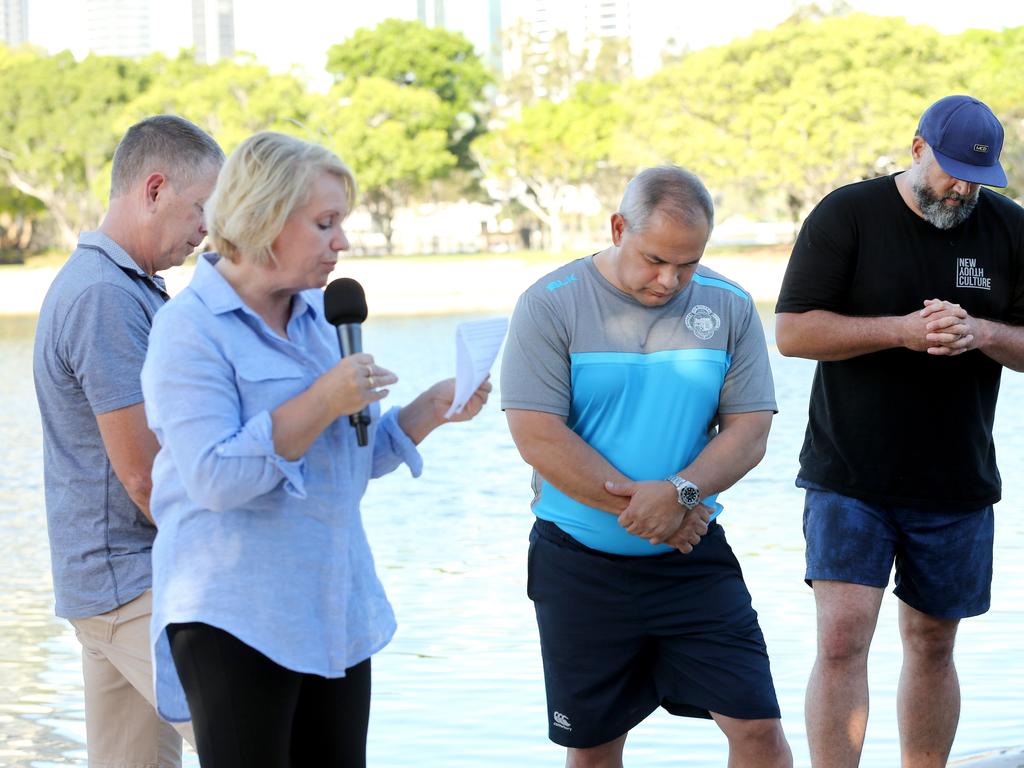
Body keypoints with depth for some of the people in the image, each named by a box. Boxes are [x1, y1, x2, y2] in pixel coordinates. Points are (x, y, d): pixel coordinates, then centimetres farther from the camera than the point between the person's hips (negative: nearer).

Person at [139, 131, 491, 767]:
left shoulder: (322, 315, 11)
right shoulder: (192, 328, -12)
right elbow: (215, 478, -22)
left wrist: (433, 409, 1)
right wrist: (323, 403, -23)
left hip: (336, 611, 7)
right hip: (235, 616, -7)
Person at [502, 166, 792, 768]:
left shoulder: (729, 308, 1)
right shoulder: (550, 305, -7)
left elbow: (749, 432, -2)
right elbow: (538, 437, -14)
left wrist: (681, 493, -20)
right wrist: (642, 504, -13)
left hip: (694, 560, 1)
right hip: (579, 563, -1)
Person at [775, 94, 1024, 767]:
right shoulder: (847, 215, -5)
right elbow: (792, 331, -10)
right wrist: (901, 330, -21)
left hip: (957, 483, 3)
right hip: (850, 478, -3)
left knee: (932, 645, 11)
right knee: (843, 638, -13)